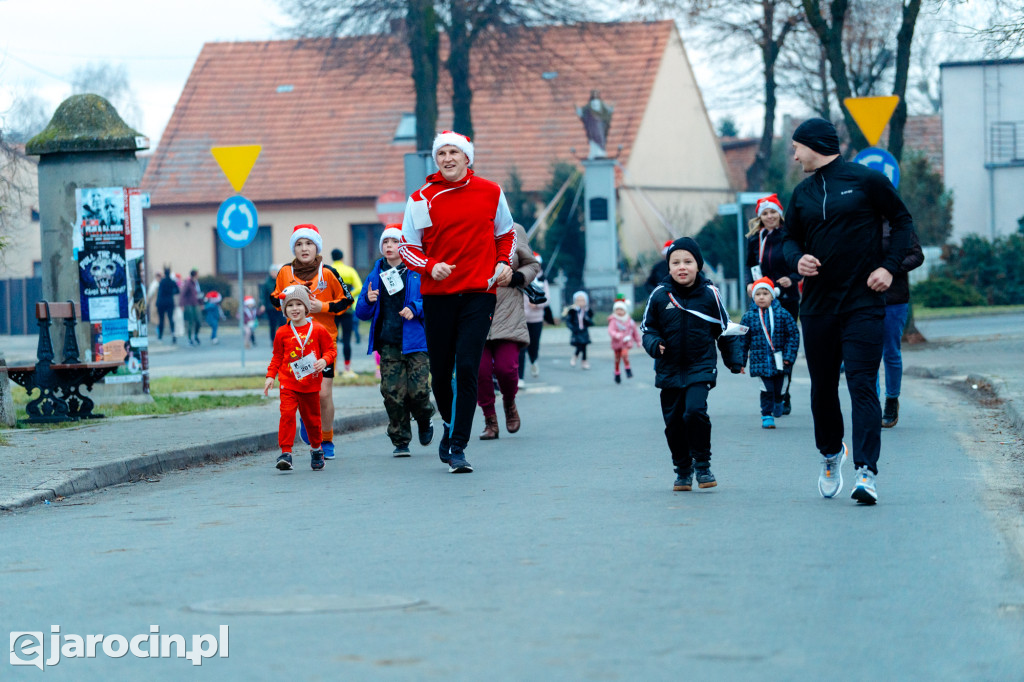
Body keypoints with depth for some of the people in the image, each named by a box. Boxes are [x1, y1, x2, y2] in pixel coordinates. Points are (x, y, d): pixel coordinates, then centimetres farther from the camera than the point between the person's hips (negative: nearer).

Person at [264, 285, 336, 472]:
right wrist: (271, 376, 2)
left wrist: (324, 360, -16)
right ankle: (285, 453, -17)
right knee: (287, 414, -17)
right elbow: (277, 356, 11)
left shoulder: (317, 330, -3)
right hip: (288, 383, 0)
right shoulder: (282, 333, 0)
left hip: (311, 384, 0)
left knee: (312, 418, 12)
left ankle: (316, 449, 35)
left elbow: (331, 349, 4)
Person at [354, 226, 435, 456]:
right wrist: (368, 301, -6)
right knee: (392, 392, -5)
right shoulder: (376, 275, 14)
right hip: (388, 344, 3)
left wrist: (415, 308, -17)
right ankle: (400, 441, 6)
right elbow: (361, 312, 16)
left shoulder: (419, 271, 4)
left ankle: (424, 422, 24)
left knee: (417, 389, -9)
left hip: (415, 342, -3)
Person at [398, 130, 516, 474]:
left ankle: (457, 447, -9)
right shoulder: (421, 199, 1)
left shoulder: (490, 193, 6)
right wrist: (430, 266, -13)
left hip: (479, 293, -1)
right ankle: (451, 424, 35)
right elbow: (407, 246, 6)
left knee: (467, 368, -13)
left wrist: (504, 263, 3)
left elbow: (506, 233, 21)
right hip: (437, 295, 1)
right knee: (440, 372, 5)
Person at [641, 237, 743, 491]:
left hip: (701, 368, -2)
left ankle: (703, 465, -4)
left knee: (695, 411, -20)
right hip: (669, 372, 2)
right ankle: (682, 470, 24)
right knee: (673, 421, 6)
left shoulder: (709, 294, -2)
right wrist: (654, 344, -12)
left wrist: (734, 361, 12)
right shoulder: (660, 295, -2)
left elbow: (725, 329, 10)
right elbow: (647, 328, 8)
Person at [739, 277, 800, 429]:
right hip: (760, 361, -1)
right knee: (767, 389, -6)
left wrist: (789, 356, -6)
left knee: (779, 388, 11)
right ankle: (767, 416, 8)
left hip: (779, 361, 1)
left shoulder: (782, 314, -1)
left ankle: (778, 402, 44)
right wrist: (741, 361, 5)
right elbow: (743, 340, 6)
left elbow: (793, 334, 1)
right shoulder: (749, 316, 1)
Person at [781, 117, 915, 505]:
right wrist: (797, 259, -5)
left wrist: (889, 266, -8)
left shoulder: (867, 181, -3)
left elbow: (902, 221, 4)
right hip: (817, 306, 5)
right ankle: (830, 454, 35)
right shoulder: (802, 193, 11)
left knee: (862, 386, -12)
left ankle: (866, 473, -17)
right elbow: (789, 237, 18)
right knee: (822, 387, 11)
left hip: (863, 305, -5)